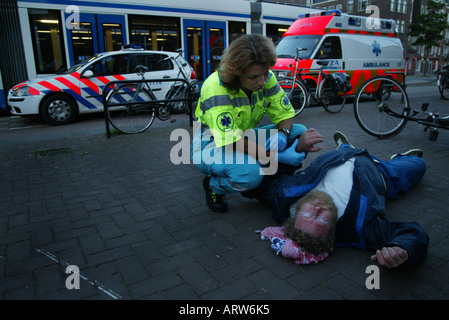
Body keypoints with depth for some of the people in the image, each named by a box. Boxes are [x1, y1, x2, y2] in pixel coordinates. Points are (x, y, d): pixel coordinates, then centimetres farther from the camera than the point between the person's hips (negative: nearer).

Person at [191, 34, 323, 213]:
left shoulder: (267, 79, -11)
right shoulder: (215, 88, -29)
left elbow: (285, 114, -3)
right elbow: (232, 141, -34)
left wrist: (282, 136, -28)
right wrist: (281, 157, -36)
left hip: (246, 136, 6)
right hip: (213, 144, -6)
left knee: (300, 132, -10)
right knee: (250, 172, -38)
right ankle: (213, 186, -3)